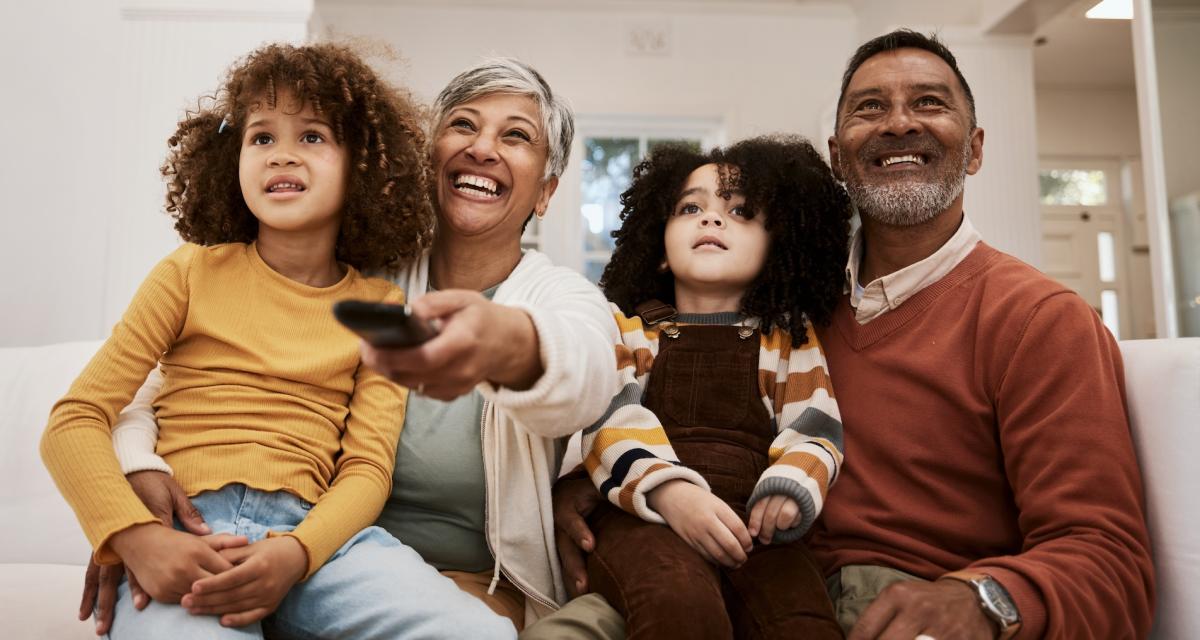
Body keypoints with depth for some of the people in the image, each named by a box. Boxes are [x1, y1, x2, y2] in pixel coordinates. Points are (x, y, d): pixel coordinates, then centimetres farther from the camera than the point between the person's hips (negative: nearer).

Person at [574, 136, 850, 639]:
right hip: (643, 514, -1)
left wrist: (791, 486, -15)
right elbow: (608, 418, -1)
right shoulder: (624, 326, 14)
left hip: (753, 521, 2)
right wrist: (669, 490, -20)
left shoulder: (789, 336, 19)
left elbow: (814, 427, 10)